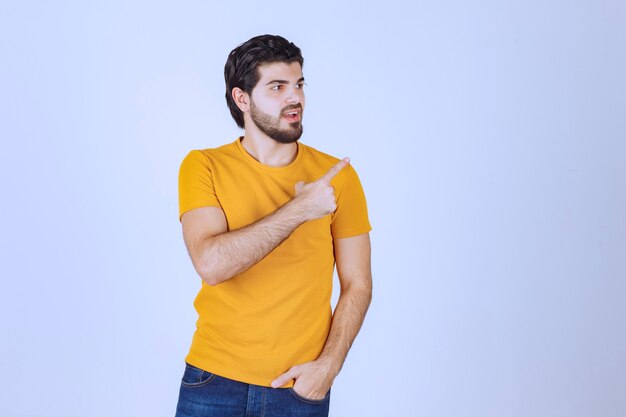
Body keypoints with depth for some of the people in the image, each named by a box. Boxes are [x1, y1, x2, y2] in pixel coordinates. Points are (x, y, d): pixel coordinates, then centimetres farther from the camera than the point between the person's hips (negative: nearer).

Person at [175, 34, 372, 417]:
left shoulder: (337, 175, -3)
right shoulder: (204, 167, -6)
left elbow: (358, 285, 1)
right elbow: (211, 265, -20)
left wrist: (328, 364, -10)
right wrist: (298, 210, -22)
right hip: (215, 378, 0)